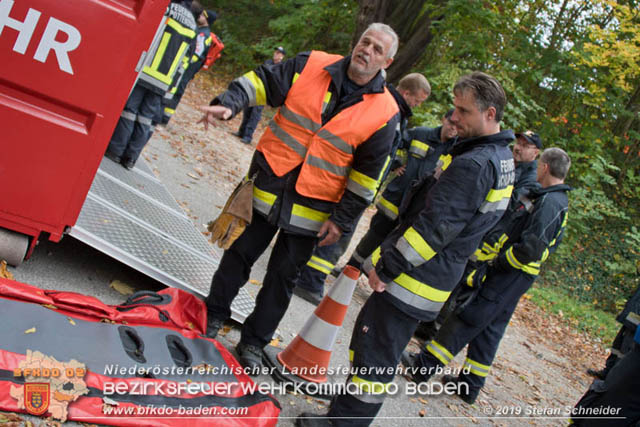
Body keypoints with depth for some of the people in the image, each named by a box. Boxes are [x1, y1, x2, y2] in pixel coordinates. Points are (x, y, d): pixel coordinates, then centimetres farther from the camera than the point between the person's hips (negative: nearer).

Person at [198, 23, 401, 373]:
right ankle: (214, 314, 33)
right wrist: (229, 104, -21)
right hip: (268, 186, 1)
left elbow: (366, 175, -4)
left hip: (312, 207, 0)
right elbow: (260, 82, -2)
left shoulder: (385, 111, -7)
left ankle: (254, 340, 26)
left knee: (283, 275, 9)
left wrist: (341, 220, -5)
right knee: (240, 254, 12)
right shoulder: (310, 66, -3)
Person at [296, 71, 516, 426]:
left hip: (415, 278, -10)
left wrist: (386, 266, -17)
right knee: (370, 337, 21)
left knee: (375, 350, 1)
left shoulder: (473, 165, -23)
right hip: (440, 276, 10)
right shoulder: (502, 158, 11)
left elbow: (433, 227, -25)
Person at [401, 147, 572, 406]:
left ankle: (423, 365, 4)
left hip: (509, 275, -10)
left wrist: (500, 261, -16)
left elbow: (531, 249, -28)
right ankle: (470, 385, 24)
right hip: (515, 276, 10)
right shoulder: (557, 200, 15)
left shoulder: (550, 203, -19)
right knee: (489, 329, 15)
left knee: (465, 319, -4)